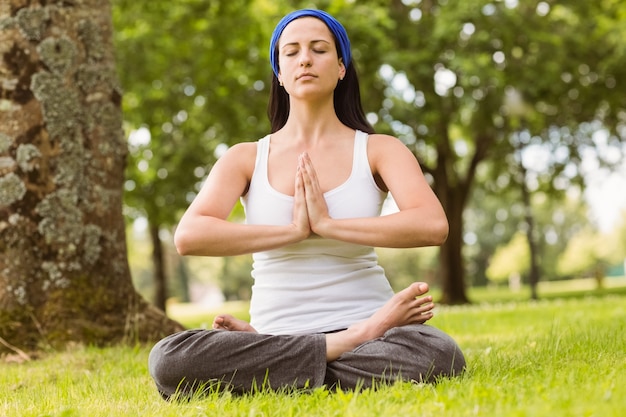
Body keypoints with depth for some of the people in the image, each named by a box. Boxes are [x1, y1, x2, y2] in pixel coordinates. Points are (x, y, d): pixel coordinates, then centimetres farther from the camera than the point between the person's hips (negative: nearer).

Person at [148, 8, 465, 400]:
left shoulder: (378, 150, 7)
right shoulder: (246, 158, 10)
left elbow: (433, 225, -13)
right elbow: (188, 236, -9)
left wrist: (328, 224, -13)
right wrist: (294, 230, -12)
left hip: (365, 322, -1)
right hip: (279, 332, 1)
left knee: (439, 354, -37)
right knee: (167, 360, -30)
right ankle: (349, 346, -19)